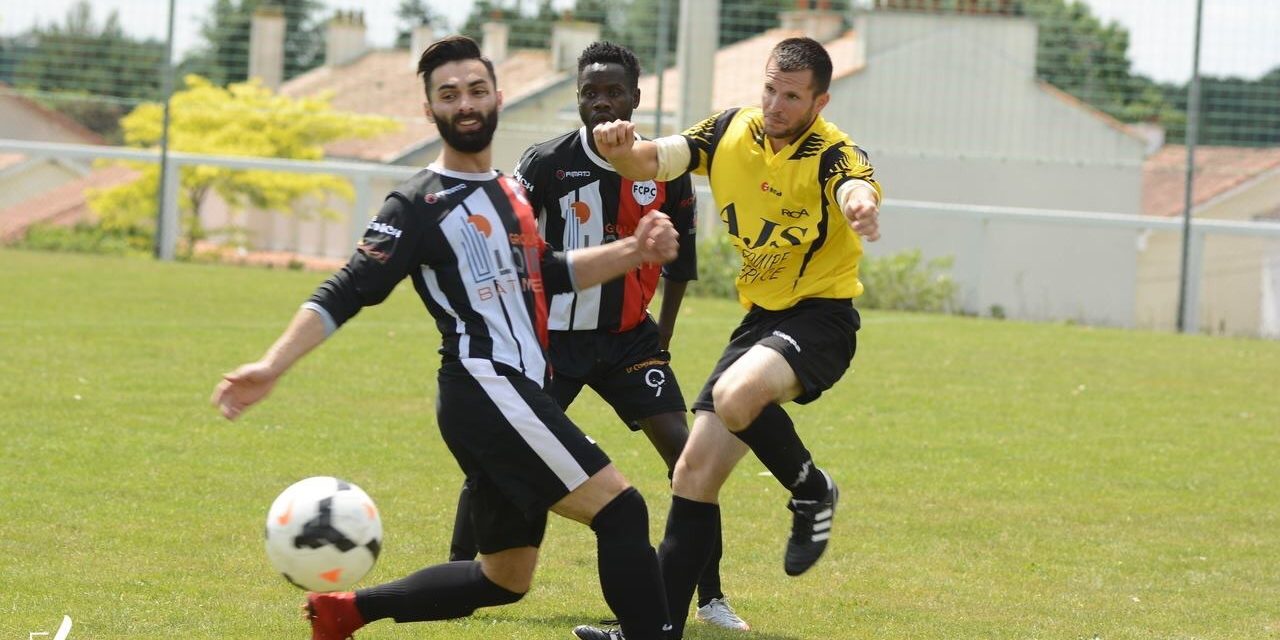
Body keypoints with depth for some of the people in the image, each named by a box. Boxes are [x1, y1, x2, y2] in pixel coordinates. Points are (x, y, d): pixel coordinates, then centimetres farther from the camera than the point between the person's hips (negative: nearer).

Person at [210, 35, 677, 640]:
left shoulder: (510, 192, 18)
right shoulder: (419, 204, -6)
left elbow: (547, 273, 30)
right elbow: (346, 294, -10)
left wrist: (633, 251, 16)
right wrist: (271, 366, -21)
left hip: (516, 392, 9)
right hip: (486, 389, -9)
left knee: (504, 578, 15)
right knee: (621, 510, -17)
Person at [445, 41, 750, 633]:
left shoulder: (666, 173, -3)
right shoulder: (547, 163, -11)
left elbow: (679, 261, 9)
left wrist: (662, 335, 8)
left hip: (629, 337, 2)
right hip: (552, 336, -1)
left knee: (683, 449, -10)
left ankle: (710, 598, -2)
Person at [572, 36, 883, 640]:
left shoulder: (833, 154, -17)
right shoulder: (730, 132, -1)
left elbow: (856, 189, -39)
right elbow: (653, 161, -8)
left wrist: (861, 206, -64)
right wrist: (620, 150, -32)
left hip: (821, 316, -6)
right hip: (760, 315, 6)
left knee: (735, 395, -35)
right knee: (695, 471, 3)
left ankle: (812, 493, -8)